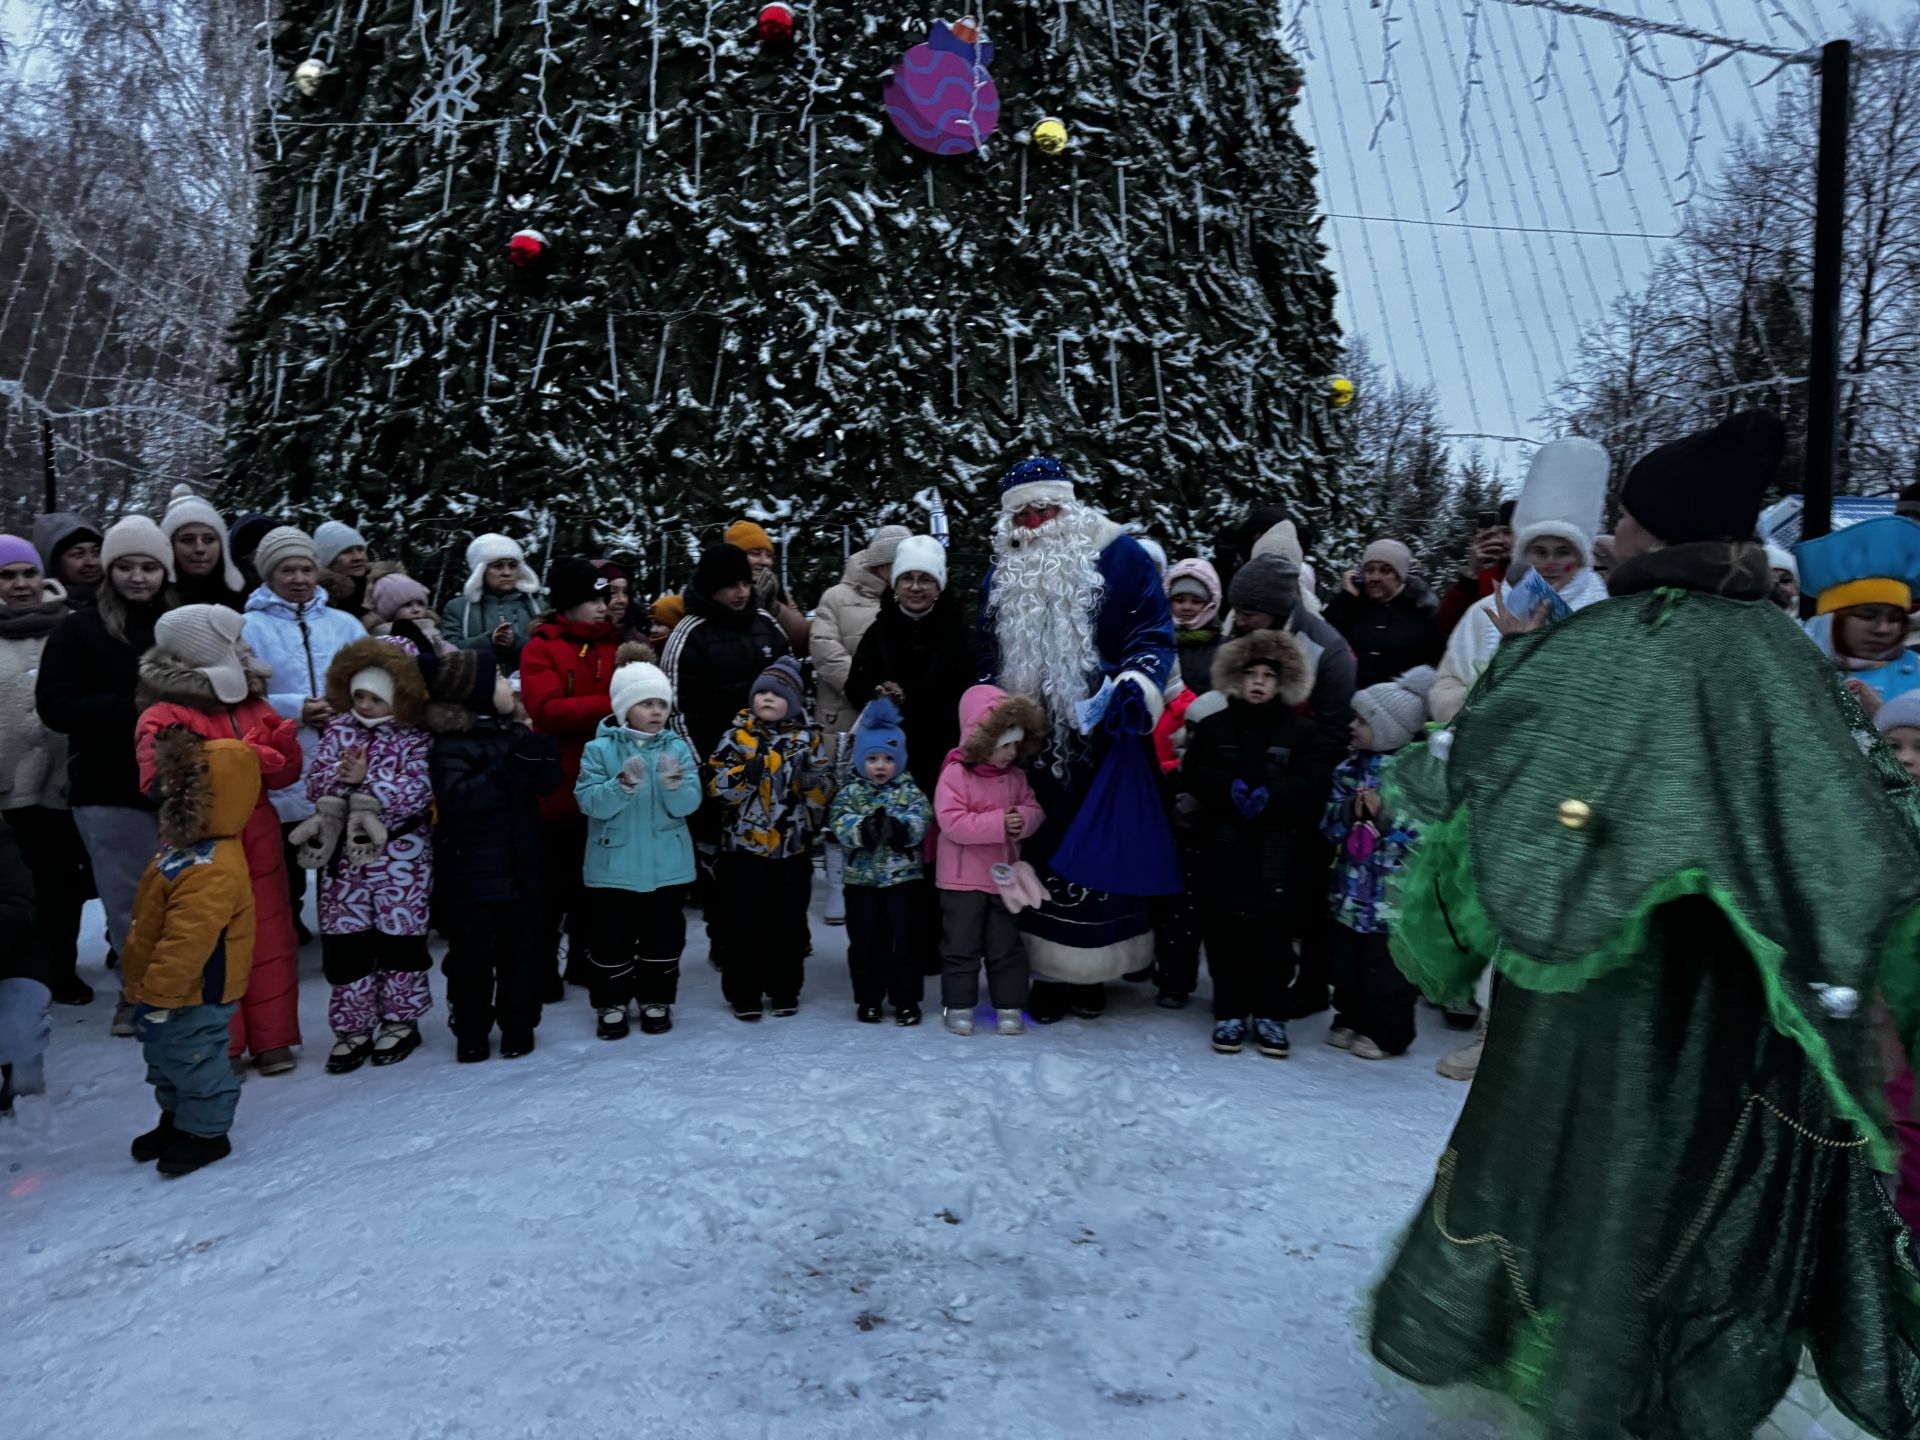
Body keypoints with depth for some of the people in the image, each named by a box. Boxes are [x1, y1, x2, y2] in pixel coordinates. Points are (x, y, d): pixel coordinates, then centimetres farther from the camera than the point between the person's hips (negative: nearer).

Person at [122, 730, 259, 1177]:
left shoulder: (210, 871, -34)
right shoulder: (187, 846, 3)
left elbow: (186, 943, -33)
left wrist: (156, 998, -27)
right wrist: (149, 990, 25)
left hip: (193, 996, -11)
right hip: (176, 989, 11)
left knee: (193, 1060, 7)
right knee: (165, 1058, 25)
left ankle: (206, 1133, 26)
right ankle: (176, 1119, 44)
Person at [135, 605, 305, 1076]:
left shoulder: (253, 706, 9)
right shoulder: (163, 717, -8)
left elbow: (284, 775, 9)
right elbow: (158, 782, -21)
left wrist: (283, 747, -13)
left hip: (258, 843, 5)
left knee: (270, 940, 8)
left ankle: (273, 1040, 20)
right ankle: (222, 1047, 16)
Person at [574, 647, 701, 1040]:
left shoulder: (677, 748, -1)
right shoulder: (599, 749, -6)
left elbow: (688, 805, -7)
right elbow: (589, 802, -15)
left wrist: (675, 784, -27)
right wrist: (623, 785, -29)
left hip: (667, 865, 2)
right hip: (613, 865, -2)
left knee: (663, 936, 12)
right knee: (612, 939, 8)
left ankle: (657, 1001, 28)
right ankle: (611, 1004, 25)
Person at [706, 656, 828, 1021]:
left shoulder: (807, 739, 3)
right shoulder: (737, 734, 0)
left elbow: (821, 798, 4)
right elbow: (717, 786, -6)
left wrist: (811, 776, -16)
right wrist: (747, 774, -22)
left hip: (793, 848, 1)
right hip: (744, 845, -1)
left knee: (789, 922, 10)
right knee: (744, 923, 4)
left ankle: (785, 990, 24)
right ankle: (743, 994, 16)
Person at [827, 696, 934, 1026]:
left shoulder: (910, 791, 0)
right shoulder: (850, 792, 2)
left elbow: (921, 822, -15)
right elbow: (839, 824, -13)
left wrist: (897, 827, -35)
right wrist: (864, 828, -32)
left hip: (902, 875, -1)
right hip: (862, 877, 1)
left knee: (905, 938, 3)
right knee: (864, 940, 8)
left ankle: (906, 999, 15)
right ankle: (868, 999, 21)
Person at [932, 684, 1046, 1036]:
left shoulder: (1015, 775, 3)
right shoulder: (956, 774, -15)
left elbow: (1035, 810, 7)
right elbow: (951, 822, -23)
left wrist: (1024, 819, -18)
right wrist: (998, 823, -26)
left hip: (1003, 875, 5)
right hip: (962, 878, -5)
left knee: (1006, 945, 11)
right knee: (961, 944, 4)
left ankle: (1009, 1007, 21)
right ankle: (959, 1007, 18)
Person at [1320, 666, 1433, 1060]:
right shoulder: (1353, 766, 5)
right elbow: (1329, 823, 6)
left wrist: (1385, 814, -24)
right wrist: (1348, 811, -14)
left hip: (1393, 892, -6)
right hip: (1352, 889, 6)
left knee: (1386, 965, 6)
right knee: (1344, 958, 16)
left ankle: (1387, 1032, 23)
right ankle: (1350, 1020, 34)